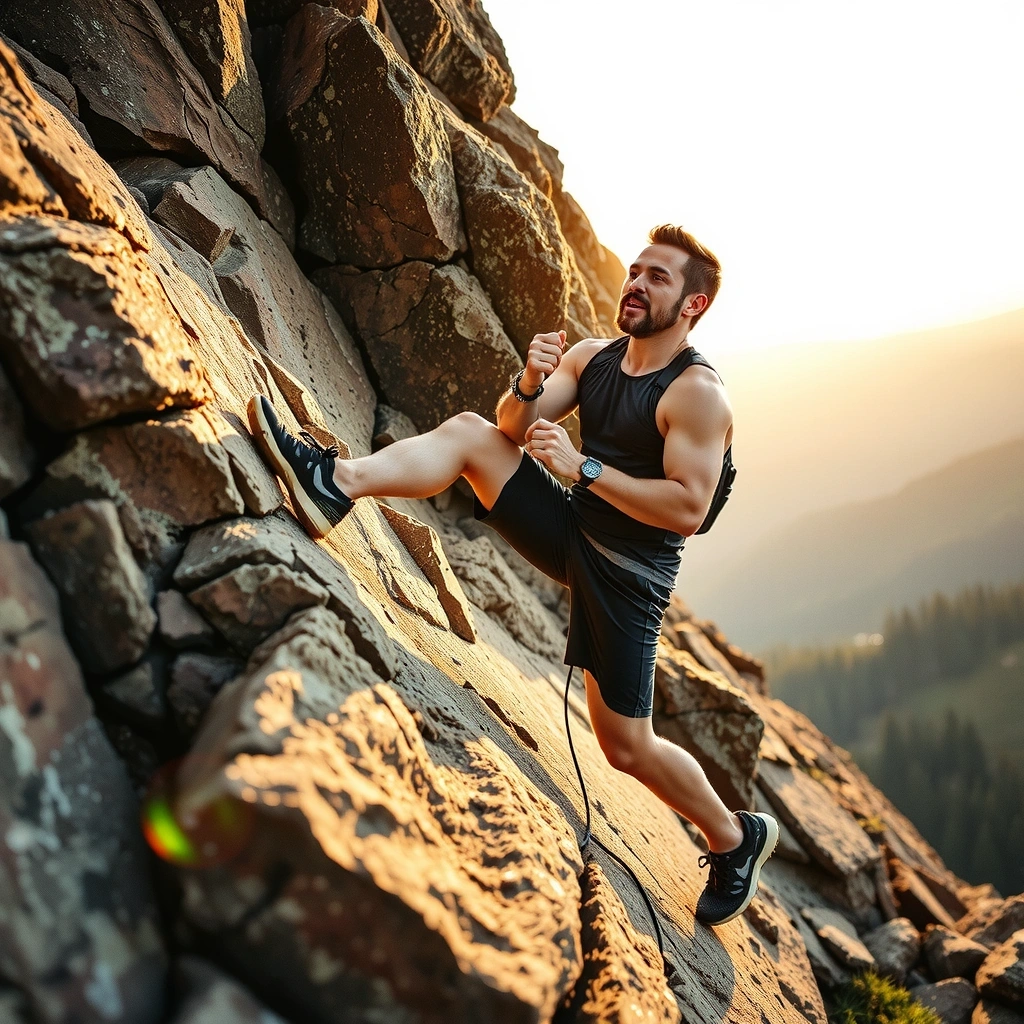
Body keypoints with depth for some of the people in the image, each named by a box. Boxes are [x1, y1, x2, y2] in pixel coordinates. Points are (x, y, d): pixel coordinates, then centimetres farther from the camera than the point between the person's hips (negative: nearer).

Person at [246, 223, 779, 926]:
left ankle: (737, 837, 21)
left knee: (627, 746, -1)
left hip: (628, 573, -6)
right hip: (571, 530, 7)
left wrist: (582, 468, -27)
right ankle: (336, 482, -23)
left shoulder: (697, 394, -18)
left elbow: (687, 510, -25)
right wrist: (528, 384, -24)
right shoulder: (592, 356, 4)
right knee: (469, 433, -7)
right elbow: (515, 430, -2)